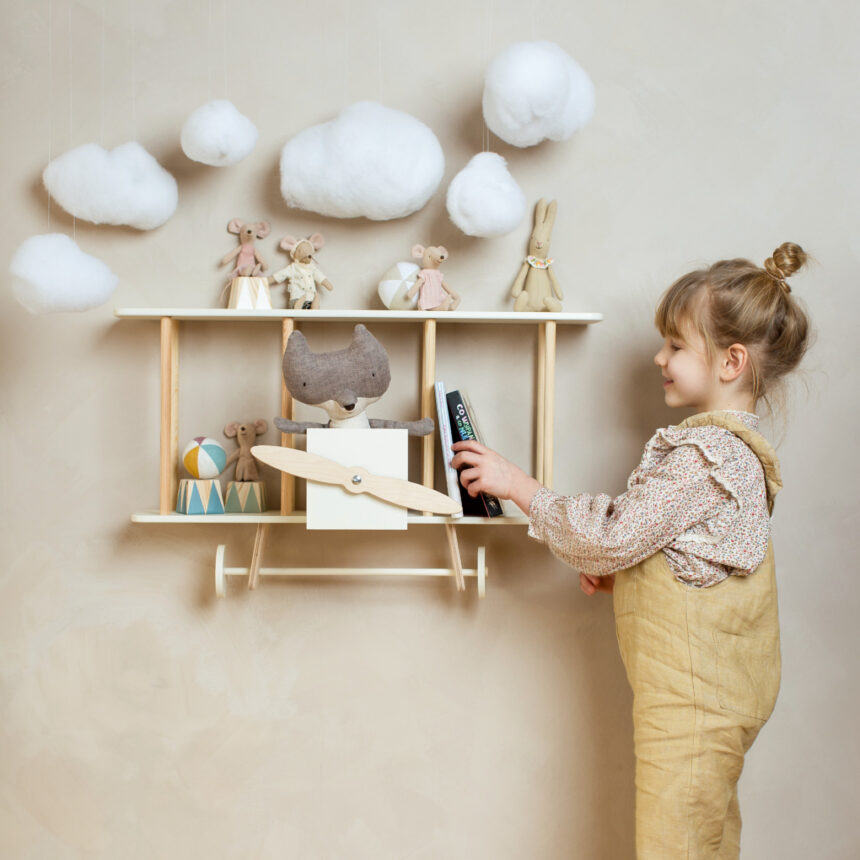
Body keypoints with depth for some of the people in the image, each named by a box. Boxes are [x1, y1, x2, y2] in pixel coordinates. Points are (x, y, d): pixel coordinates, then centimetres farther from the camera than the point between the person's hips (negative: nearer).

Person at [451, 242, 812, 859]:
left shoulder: (706, 456, -23)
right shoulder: (733, 447, 11)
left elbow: (612, 534, -22)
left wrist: (518, 484, -14)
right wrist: (619, 573, 5)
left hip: (692, 699, -10)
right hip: (715, 691, 10)